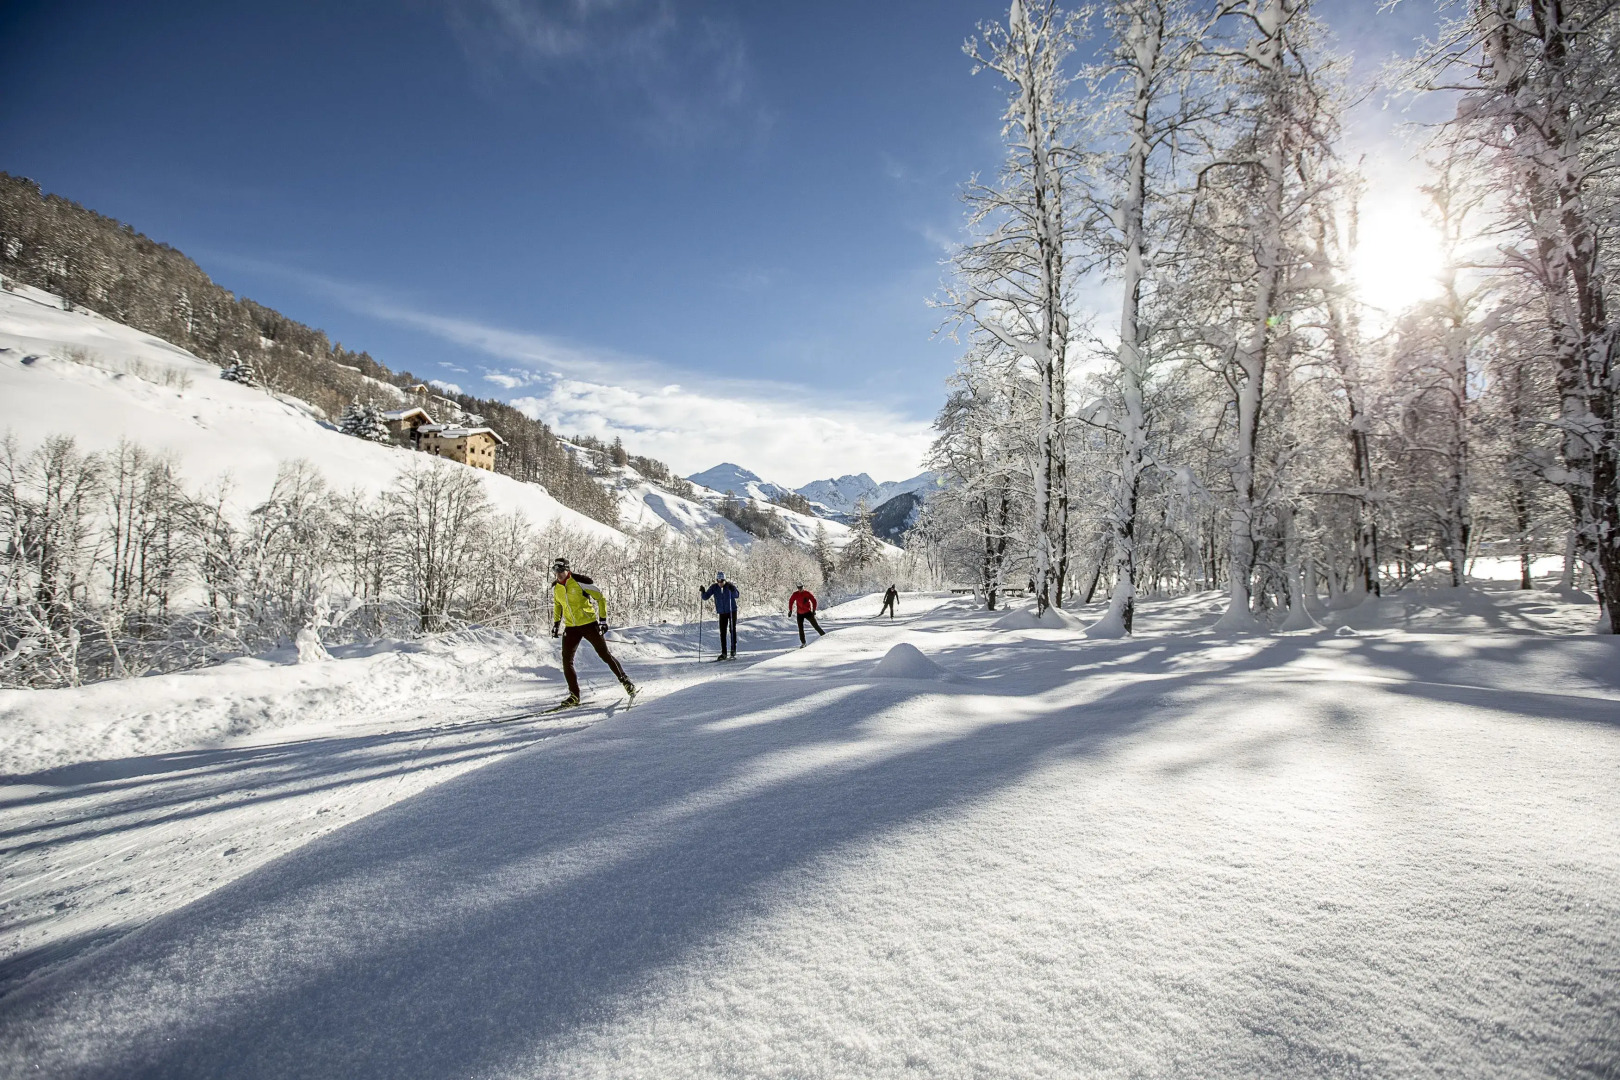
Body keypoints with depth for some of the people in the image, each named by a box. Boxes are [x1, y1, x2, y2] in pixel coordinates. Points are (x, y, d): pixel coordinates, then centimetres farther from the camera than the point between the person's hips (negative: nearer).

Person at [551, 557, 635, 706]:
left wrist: (603, 620, -12)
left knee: (605, 654, -3)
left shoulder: (580, 582, -14)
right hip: (571, 627, 5)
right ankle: (574, 695, 5)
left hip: (589, 624, -5)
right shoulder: (555, 587, 4)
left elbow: (600, 598, -9)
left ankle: (626, 681, 11)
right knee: (566, 660, -4)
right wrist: (556, 623, 16)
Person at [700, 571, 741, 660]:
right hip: (722, 613, 3)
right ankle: (723, 653, 7)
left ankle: (733, 651, 3)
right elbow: (706, 597, -5)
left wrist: (732, 590, -41)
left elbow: (737, 596, -23)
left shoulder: (730, 585, -13)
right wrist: (703, 591, -24)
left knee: (732, 631, -3)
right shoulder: (714, 587, -6)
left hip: (732, 611, -3)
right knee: (722, 632, 2)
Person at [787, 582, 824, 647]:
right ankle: (803, 643, 10)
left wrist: (814, 610, -10)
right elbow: (791, 601, 7)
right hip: (799, 613, 2)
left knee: (815, 624, -2)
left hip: (808, 612, -2)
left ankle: (824, 635, 13)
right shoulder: (795, 595, -6)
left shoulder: (807, 593, -11)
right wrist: (790, 610, 1)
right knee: (800, 628, 2)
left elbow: (814, 601, -5)